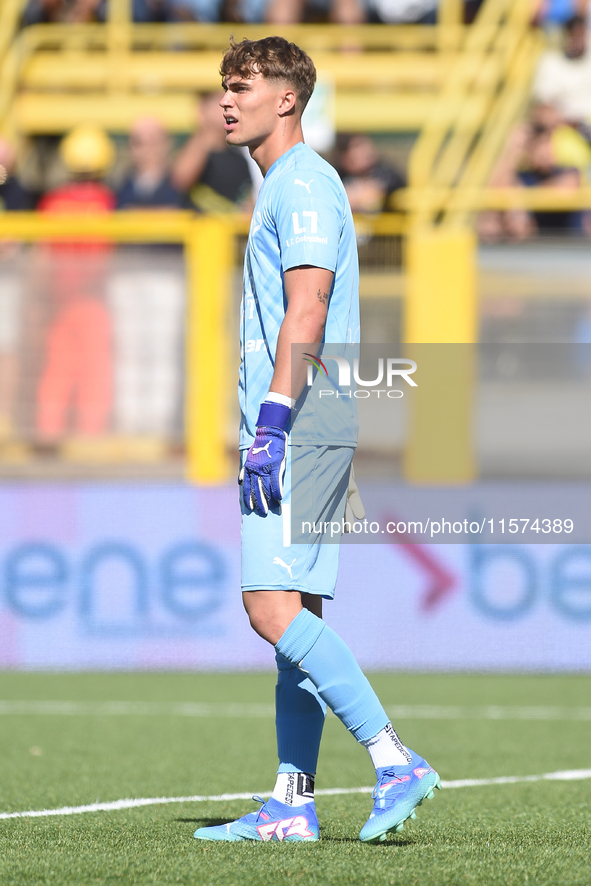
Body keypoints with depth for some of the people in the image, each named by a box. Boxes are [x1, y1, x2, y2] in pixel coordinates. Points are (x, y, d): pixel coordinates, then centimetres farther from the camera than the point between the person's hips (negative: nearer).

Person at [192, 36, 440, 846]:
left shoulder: (305, 185, -10)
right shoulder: (285, 189, 21)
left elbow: (307, 310, -19)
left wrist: (271, 421, -23)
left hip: (299, 430, -10)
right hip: (304, 434, 10)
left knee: (274, 608, -15)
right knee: (294, 614, 8)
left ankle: (395, 761, -17)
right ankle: (292, 806, 8)